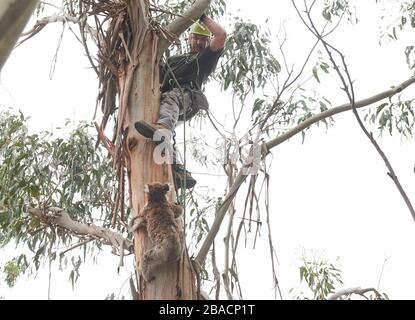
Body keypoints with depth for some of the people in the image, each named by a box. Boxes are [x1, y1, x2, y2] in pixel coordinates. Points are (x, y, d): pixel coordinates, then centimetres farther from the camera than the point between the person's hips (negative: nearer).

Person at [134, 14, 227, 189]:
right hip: (164, 98, 6)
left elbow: (221, 35, 10)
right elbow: (158, 79, 37)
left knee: (171, 97, -39)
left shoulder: (207, 57, 26)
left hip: (188, 97, -6)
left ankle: (162, 128, -70)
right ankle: (176, 170, -34)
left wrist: (203, 17, 18)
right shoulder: (174, 59, 42)